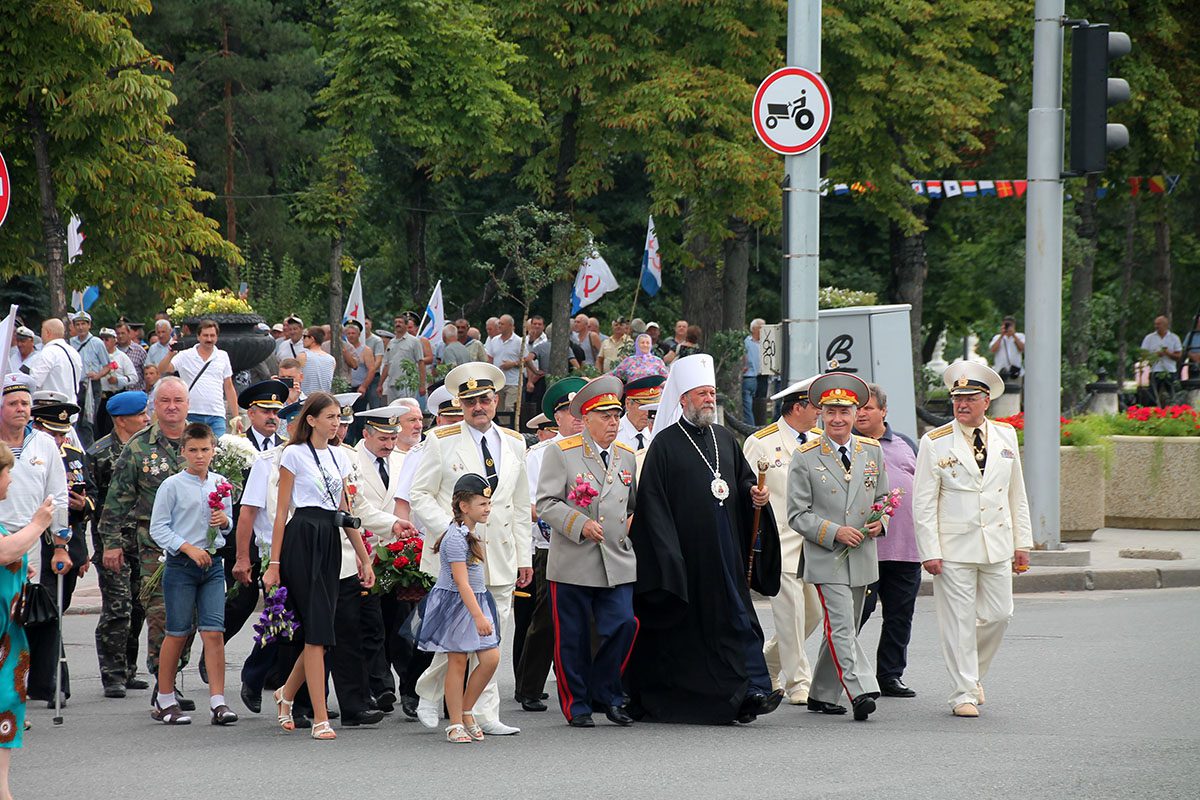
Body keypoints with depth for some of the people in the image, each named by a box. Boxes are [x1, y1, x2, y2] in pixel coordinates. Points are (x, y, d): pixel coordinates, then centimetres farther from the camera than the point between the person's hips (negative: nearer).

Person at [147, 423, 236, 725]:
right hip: (180, 564, -3)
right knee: (177, 632, 2)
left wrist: (224, 520, -2)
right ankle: (164, 700, 14)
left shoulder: (220, 484, 10)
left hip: (212, 564, 3)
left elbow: (229, 525, 21)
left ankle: (217, 701, -7)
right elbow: (158, 528, -5)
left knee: (214, 631, -5)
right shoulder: (172, 485, -4)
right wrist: (188, 548, -15)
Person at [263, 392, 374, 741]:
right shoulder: (294, 454, -2)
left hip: (330, 542, 6)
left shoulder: (339, 456, 16)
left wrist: (364, 557, 15)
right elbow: (281, 512, -4)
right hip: (302, 539, -6)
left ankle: (286, 693, 30)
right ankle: (320, 718, -8)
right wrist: (274, 563, -8)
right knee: (317, 629, -10)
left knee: (319, 630, 5)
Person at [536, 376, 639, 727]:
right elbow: (546, 503, -8)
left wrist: (634, 524, 12)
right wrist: (580, 524, -18)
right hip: (573, 563, -4)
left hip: (618, 563, 4)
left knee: (623, 626, -7)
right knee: (573, 639, 1)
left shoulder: (626, 455, 14)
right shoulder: (561, 452, -3)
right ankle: (576, 705, 13)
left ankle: (606, 695, 10)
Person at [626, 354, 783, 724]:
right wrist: (667, 553, -13)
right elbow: (653, 501, -6)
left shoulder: (724, 439, 15)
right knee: (680, 626, 2)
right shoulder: (665, 444, -3)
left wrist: (754, 493, 0)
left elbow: (743, 477, 24)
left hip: (725, 550, 4)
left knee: (736, 617, -5)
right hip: (685, 552, -4)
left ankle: (750, 692, -9)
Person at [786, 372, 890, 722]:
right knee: (841, 628, -16)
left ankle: (821, 695, 23)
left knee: (843, 631, 11)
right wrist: (834, 532, -17)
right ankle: (861, 691, -23)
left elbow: (882, 498, 19)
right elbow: (797, 515, -4)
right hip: (826, 559, -5)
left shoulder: (873, 451, 7)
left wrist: (879, 521, -3)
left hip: (862, 558, 5)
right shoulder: (805, 457, -4)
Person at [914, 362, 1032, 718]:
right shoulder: (934, 443, -4)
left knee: (998, 615, 5)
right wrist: (929, 551, -11)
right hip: (953, 548, -4)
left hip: (997, 545, 4)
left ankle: (972, 673, 29)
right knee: (958, 621, -2)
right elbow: (923, 503, -5)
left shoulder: (1005, 436, 8)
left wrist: (1022, 542, 10)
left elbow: (1017, 494, 13)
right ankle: (963, 695, 5)